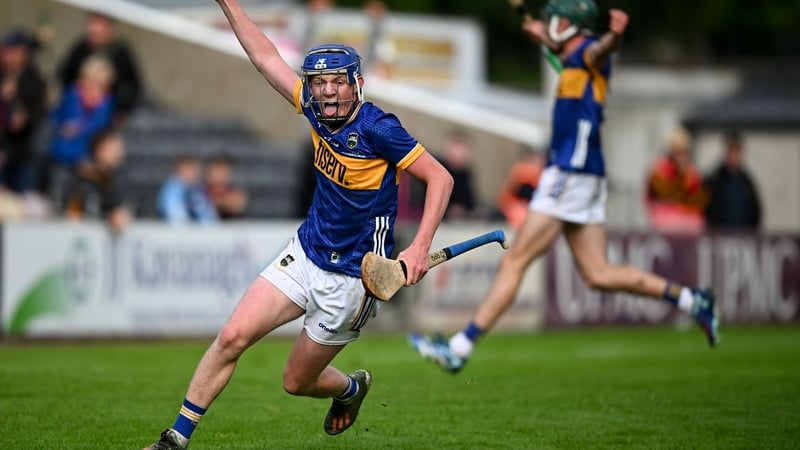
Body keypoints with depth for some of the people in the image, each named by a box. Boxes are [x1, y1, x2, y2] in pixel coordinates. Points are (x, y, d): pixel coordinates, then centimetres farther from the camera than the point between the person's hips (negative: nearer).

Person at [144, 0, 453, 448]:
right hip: (305, 255, 5)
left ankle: (351, 387, 42)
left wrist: (420, 247, -26)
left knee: (297, 382, 8)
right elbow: (268, 58, 7)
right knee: (233, 336, -10)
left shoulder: (376, 128, -20)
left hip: (351, 279, -5)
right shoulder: (318, 111, -2)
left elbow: (441, 178, -18)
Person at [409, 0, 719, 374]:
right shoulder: (575, 62, 17)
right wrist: (544, 38, 59)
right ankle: (690, 300, 7)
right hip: (585, 177, 10)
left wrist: (614, 36, -58)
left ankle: (460, 347, -5)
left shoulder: (587, 54, -11)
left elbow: (600, 50, -37)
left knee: (513, 262, -7)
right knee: (598, 274, 8)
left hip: (570, 174, -10)